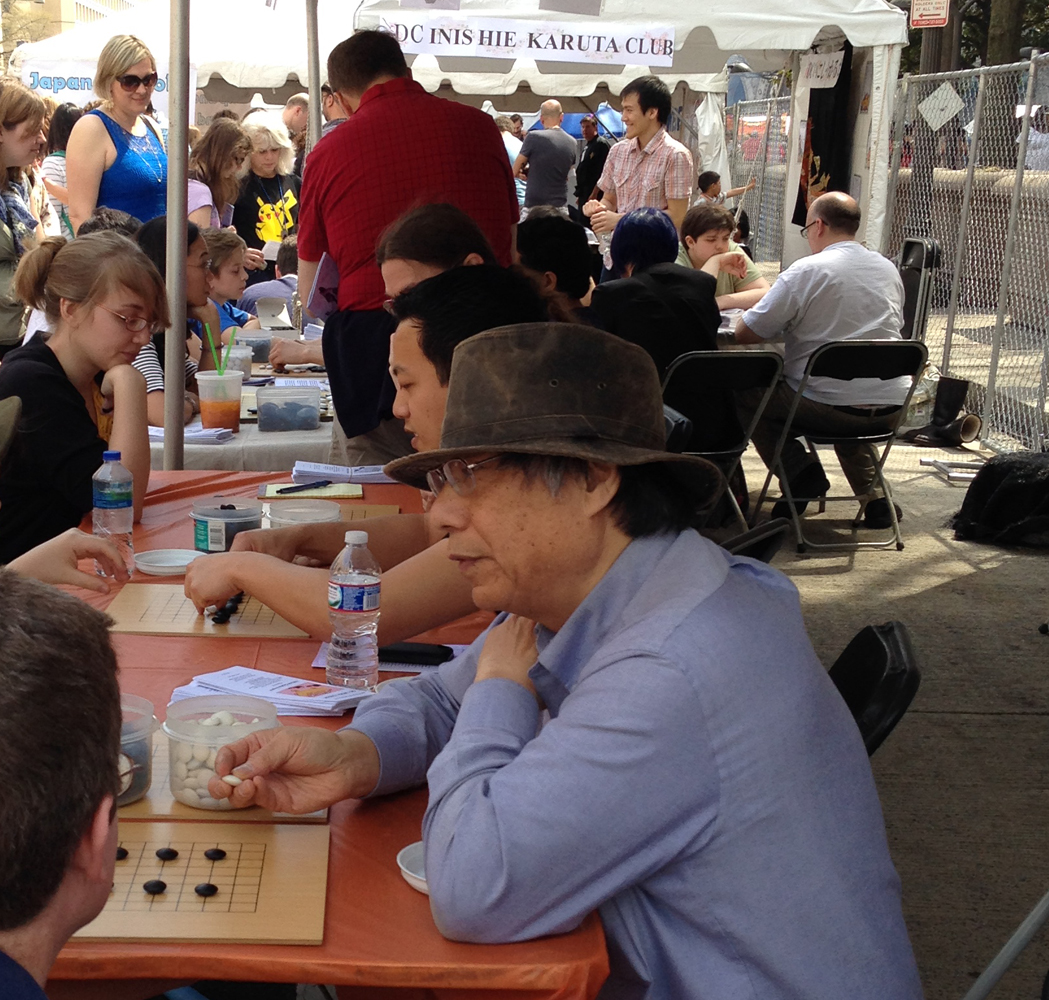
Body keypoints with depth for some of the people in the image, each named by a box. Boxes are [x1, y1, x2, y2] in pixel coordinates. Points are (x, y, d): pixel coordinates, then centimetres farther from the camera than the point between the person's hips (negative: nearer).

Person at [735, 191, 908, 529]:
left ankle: (801, 470, 1)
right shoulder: (889, 270, 8)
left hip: (827, 407, -6)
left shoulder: (805, 271, -11)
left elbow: (744, 333, -8)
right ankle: (873, 493, 26)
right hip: (889, 411, 6)